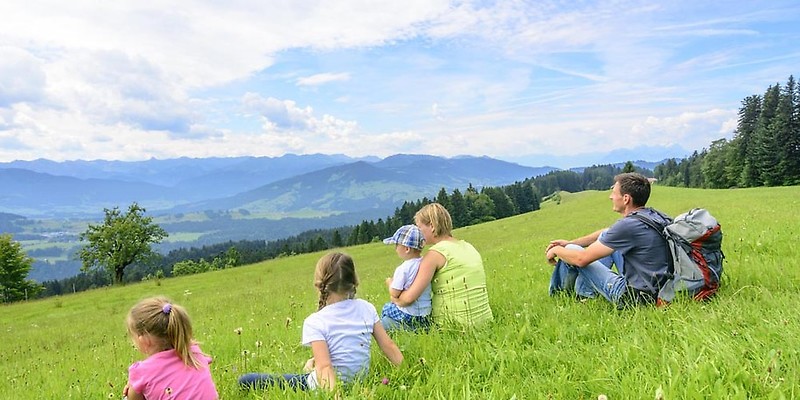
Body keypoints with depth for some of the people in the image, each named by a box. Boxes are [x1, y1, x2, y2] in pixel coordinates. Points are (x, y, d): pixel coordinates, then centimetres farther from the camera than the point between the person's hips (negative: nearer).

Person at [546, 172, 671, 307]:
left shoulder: (628, 225, -23)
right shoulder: (654, 215, 5)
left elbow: (582, 259, -17)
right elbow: (606, 234, 18)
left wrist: (556, 250, 3)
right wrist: (569, 242, 20)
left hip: (636, 297, -9)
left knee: (571, 251, -1)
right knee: (606, 238, 19)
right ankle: (583, 291, 27)